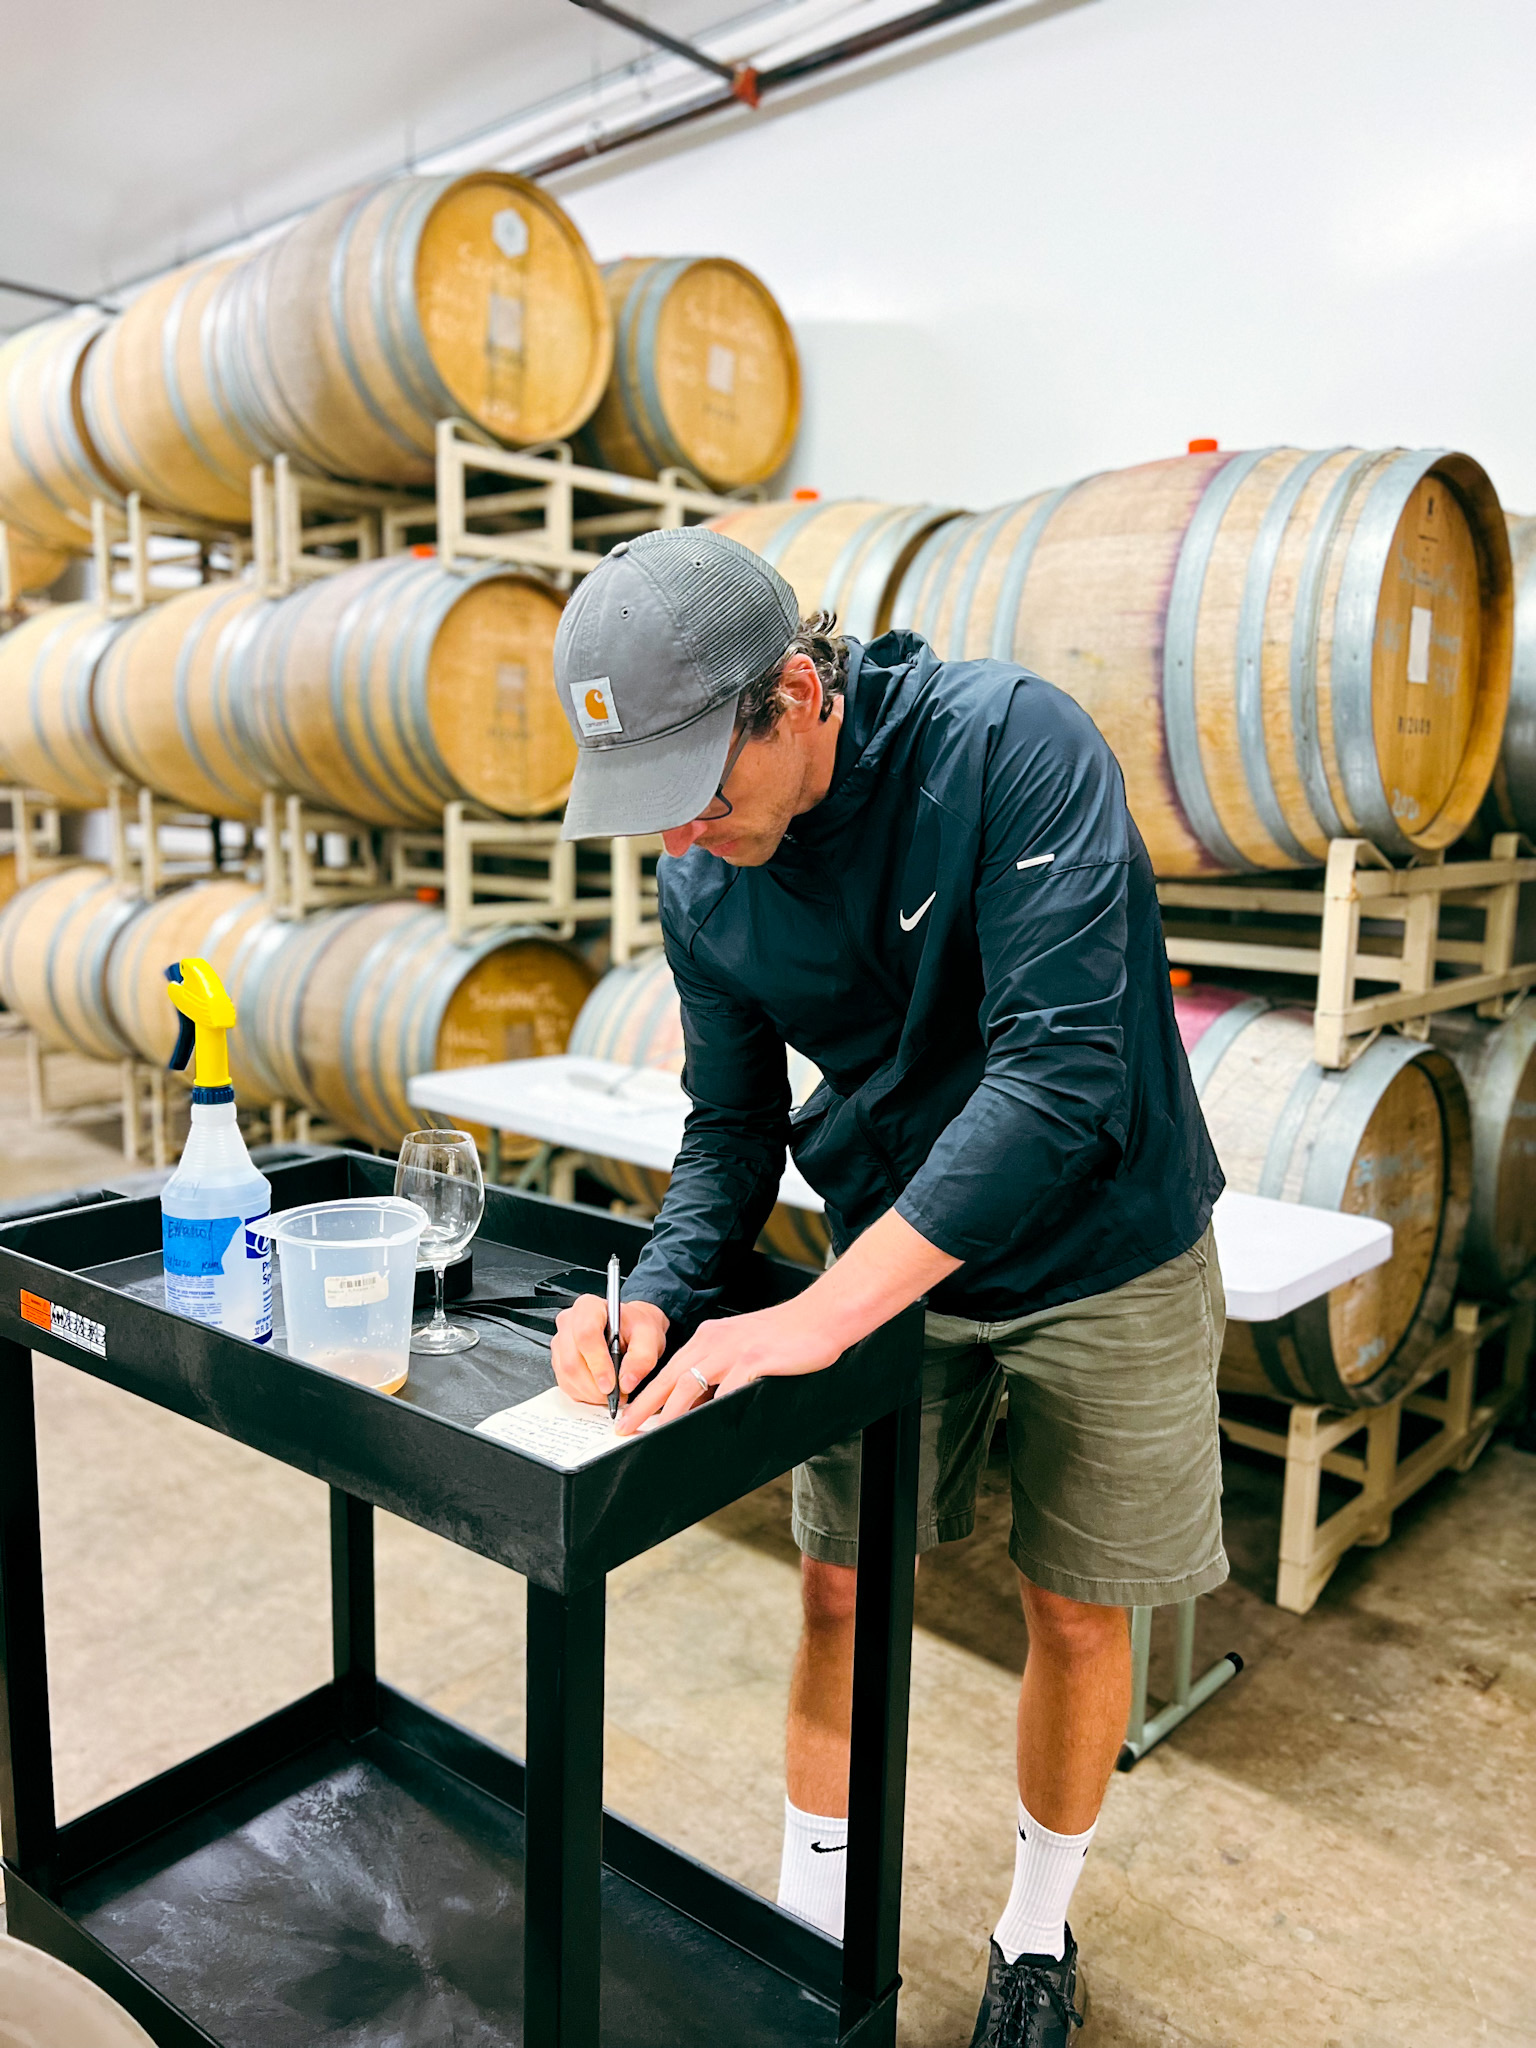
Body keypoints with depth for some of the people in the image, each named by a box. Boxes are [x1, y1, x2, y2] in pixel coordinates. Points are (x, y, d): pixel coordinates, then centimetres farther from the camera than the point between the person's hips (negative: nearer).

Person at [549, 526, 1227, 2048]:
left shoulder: (1009, 742, -27)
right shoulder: (701, 889, -10)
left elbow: (1061, 1066, -34)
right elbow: (732, 1129, -1)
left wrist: (820, 1316, -36)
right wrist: (656, 1300, -21)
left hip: (1103, 1259, -3)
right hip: (888, 1262, 4)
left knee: (1074, 1614, 11)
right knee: (839, 1588, 9)